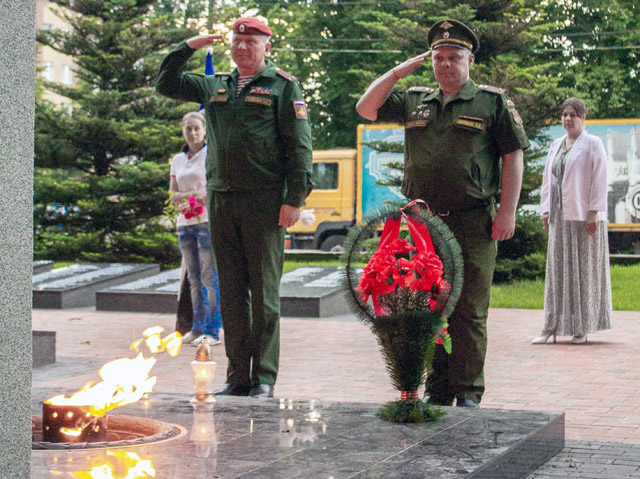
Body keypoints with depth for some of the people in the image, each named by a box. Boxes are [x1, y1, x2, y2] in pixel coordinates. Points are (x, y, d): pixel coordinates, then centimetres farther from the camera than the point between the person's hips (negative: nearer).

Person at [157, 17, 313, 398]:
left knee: (264, 292, -2)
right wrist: (188, 48, 13)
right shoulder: (216, 86, 17)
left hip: (264, 203, -5)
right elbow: (167, 84, 26)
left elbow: (299, 147, -4)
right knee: (231, 292, 7)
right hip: (222, 199, 5)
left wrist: (294, 199, -12)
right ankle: (238, 377, 13)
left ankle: (264, 379, 4)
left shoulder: (283, 86, 1)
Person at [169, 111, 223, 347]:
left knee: (210, 277, -8)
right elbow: (173, 195, 14)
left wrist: (185, 195, -13)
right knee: (194, 277, 8)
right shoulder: (177, 160, 16)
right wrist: (193, 195, -8)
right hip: (185, 223, 6)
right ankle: (198, 326, 15)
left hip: (207, 221, -5)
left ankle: (213, 330, -7)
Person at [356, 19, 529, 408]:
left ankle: (468, 393, 7)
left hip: (473, 227, -4)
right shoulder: (414, 102, 15)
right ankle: (438, 390, 18)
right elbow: (366, 108, 17)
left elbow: (513, 157, 0)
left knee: (469, 313, -1)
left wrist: (507, 212, -8)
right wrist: (400, 70, 11)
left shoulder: (493, 102, 3)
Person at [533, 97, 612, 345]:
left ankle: (583, 327, 4)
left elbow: (599, 180, -7)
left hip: (583, 216, -5)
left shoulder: (592, 144, -2)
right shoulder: (556, 145, 16)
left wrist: (593, 213, -13)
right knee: (557, 270, 3)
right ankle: (552, 327, 4)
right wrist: (546, 210, 9)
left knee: (585, 270, -1)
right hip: (560, 217, 5)